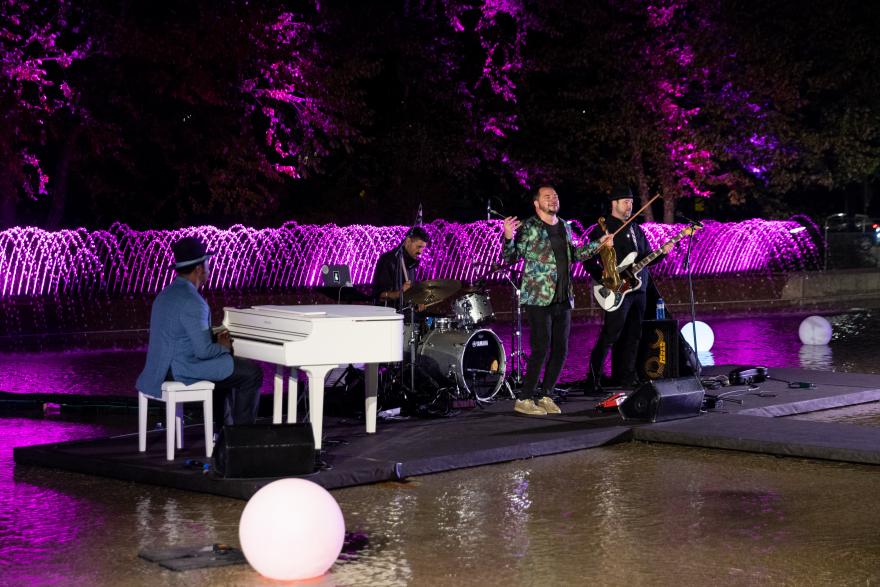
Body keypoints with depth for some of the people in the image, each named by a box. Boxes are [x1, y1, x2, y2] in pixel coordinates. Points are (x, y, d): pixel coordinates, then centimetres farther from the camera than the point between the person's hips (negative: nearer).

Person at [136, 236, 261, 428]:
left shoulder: (167, 293, 9)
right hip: (184, 372, -10)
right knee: (252, 372, -1)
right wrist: (224, 347, -4)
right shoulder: (192, 302, -22)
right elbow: (204, 351, -25)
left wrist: (217, 341, 9)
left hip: (166, 368, 10)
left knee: (227, 368, 32)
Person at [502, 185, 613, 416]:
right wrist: (508, 238, -28)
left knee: (560, 350, 6)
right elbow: (510, 258, -9)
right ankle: (524, 399, -2)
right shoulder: (528, 228, -6)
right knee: (541, 349, -11)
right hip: (538, 299, -7)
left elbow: (574, 254, 28)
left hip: (563, 299, 7)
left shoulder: (565, 227, 15)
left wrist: (599, 244, 24)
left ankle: (545, 395, 18)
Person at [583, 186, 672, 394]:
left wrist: (662, 252, 4)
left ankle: (627, 376, 21)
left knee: (634, 336, 11)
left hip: (638, 289, 8)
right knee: (609, 336, -12)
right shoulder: (603, 229, -4)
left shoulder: (636, 229, 19)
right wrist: (604, 280, -18)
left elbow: (647, 257, 23)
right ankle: (593, 381, -11)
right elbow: (588, 259, -9)